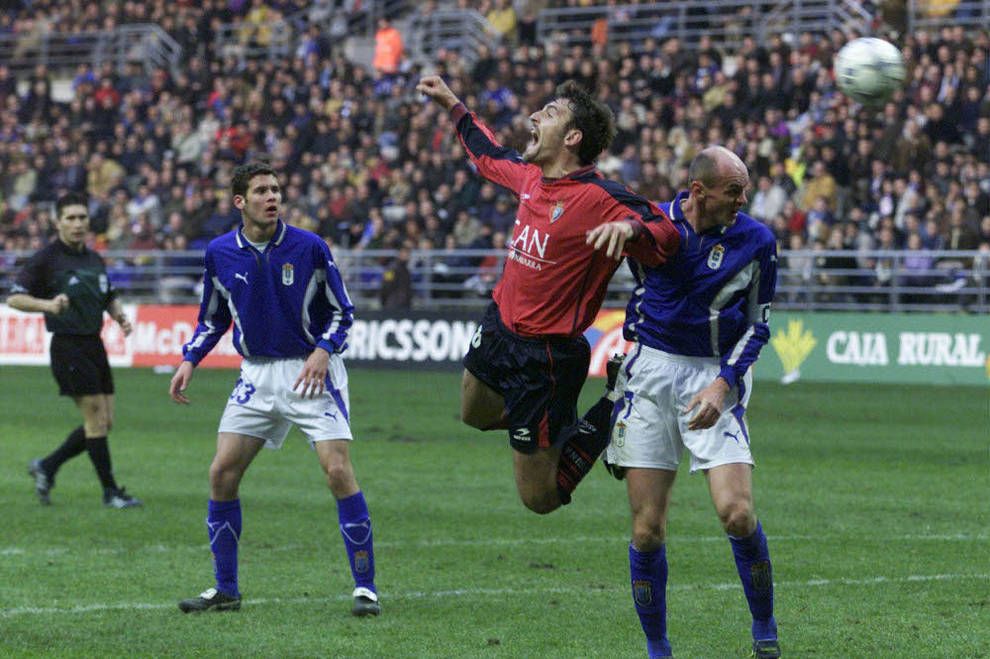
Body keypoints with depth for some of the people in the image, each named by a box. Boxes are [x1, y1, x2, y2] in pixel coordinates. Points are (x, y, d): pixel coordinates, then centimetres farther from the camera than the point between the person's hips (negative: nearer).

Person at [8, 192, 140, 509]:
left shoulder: (95, 259, 13)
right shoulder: (46, 258, -7)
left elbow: (109, 297, 26)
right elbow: (15, 298, -10)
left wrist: (120, 316, 5)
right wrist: (47, 304, -27)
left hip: (94, 345, 8)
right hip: (68, 346, -8)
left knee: (105, 422, 6)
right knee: (96, 419, -9)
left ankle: (46, 467, 20)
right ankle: (110, 491, 0)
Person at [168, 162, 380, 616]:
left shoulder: (309, 247, -8)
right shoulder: (220, 254, 1)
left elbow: (342, 311, 1)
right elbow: (212, 318, 16)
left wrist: (323, 350, -17)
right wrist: (189, 361, 2)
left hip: (310, 370, -4)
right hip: (256, 375, 4)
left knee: (338, 471, -15)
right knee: (222, 473, -3)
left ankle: (364, 587, -7)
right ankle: (225, 590, 9)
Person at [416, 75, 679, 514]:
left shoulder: (599, 198, -23)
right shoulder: (531, 176, 2)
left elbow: (665, 236, -33)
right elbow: (489, 155, 25)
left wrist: (629, 227, -52)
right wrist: (451, 104, 30)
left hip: (545, 358, -9)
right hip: (498, 328, 9)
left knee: (540, 498, -1)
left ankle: (611, 414, 13)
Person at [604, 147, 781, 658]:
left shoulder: (756, 241, -4)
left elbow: (757, 325, 0)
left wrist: (723, 383, -10)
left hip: (716, 375, -1)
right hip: (652, 370, 1)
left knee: (737, 514, -15)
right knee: (648, 529, -2)